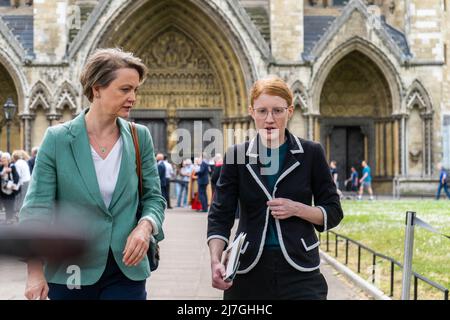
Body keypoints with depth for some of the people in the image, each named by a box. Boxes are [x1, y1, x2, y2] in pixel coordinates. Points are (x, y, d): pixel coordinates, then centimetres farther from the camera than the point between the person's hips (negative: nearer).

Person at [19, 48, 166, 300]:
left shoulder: (140, 137, 2)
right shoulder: (57, 139, -5)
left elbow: (153, 197, 8)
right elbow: (37, 207, -5)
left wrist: (145, 226, -15)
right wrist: (35, 272, -13)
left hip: (126, 270, 2)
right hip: (71, 272, -1)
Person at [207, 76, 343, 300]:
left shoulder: (311, 154, 1)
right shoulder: (236, 156, 2)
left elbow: (333, 212, 5)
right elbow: (220, 216, -2)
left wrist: (297, 209, -14)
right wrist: (215, 261, -19)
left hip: (299, 271, -1)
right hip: (248, 271, 1)